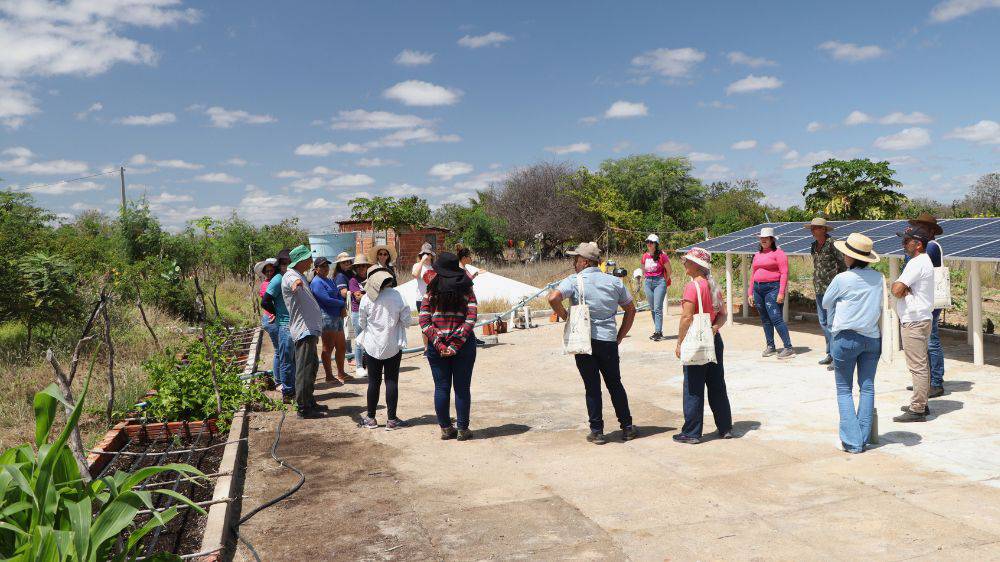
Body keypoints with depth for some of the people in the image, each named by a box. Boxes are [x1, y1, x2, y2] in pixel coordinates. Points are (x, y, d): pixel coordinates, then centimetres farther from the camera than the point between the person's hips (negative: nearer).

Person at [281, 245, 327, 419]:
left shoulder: (300, 276, 18)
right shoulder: (290, 276, -14)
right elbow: (293, 282, -42)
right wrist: (296, 283, -64)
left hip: (309, 328, 11)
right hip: (303, 329, -11)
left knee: (312, 366, 19)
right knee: (305, 368, -8)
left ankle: (309, 402, 29)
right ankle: (303, 407, -4)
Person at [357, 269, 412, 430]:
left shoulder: (366, 298, -8)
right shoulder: (397, 296, -10)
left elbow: (362, 322, 0)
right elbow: (406, 321, -6)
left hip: (372, 346, 1)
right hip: (393, 345, -1)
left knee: (374, 381, 10)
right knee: (392, 381, 6)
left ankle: (370, 418, 18)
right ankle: (391, 420, 9)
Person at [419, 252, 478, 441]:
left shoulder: (432, 292, 1)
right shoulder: (466, 291, 0)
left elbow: (424, 321, -7)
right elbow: (471, 320, -11)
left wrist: (438, 343, -9)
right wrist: (456, 344, -12)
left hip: (437, 347, 1)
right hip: (463, 345, -1)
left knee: (441, 388, 11)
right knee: (462, 388, 8)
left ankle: (445, 428, 19)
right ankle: (462, 429, 14)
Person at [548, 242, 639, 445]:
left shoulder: (575, 280, -5)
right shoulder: (614, 281, 8)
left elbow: (553, 298, -21)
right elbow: (631, 310, 13)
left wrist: (566, 317, -5)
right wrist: (619, 337, 16)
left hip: (584, 340, -3)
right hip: (609, 341, 3)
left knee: (592, 387, 5)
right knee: (615, 384, 16)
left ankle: (597, 431, 9)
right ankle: (627, 428, 21)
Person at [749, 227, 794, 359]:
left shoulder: (778, 253, -4)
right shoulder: (757, 255, 17)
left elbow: (784, 273, -10)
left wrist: (781, 293, -17)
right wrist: (751, 293, 16)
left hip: (772, 288, -7)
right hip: (758, 289, 7)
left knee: (776, 319, -12)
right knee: (765, 320, 9)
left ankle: (788, 348, -8)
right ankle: (770, 346, 18)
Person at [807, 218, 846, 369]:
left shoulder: (832, 244, -12)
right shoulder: (814, 246, 11)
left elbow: (843, 264, -9)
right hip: (819, 289, 8)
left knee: (831, 322, -9)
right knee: (823, 322, 13)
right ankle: (830, 354, 24)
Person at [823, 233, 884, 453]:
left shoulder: (842, 279, -13)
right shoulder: (878, 278, 0)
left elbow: (825, 303, 2)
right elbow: (881, 307, 12)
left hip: (846, 338, -4)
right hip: (873, 337, 4)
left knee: (844, 390, 6)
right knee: (867, 388, 11)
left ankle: (852, 441, 2)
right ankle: (864, 439, 14)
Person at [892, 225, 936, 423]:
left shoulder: (917, 263, -17)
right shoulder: (924, 261, 16)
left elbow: (896, 291, -23)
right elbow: (900, 290, 12)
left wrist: (896, 286, -3)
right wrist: (902, 287, -8)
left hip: (913, 322, -11)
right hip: (921, 319, 11)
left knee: (917, 366, -7)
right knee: (922, 365, 17)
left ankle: (917, 410, -4)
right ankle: (921, 404, 26)